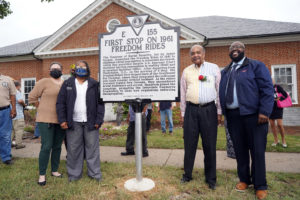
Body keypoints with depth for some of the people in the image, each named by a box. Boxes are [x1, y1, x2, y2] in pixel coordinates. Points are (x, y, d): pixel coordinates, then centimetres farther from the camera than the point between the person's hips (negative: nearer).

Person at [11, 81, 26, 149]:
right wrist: (24, 104, -7)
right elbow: (20, 100, -26)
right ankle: (18, 144, 2)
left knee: (11, 129, 17)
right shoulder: (17, 92, -11)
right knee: (19, 129, -1)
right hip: (17, 115, -8)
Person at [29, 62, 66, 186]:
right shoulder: (44, 82, -3)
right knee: (46, 147, -5)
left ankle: (54, 171, 24)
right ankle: (42, 175, 8)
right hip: (46, 120, -4)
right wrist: (42, 109, 2)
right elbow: (32, 97, -1)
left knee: (57, 147, 11)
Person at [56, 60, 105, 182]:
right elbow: (60, 103, 4)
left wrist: (99, 120, -6)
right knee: (73, 149, 7)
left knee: (92, 148, 5)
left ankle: (95, 173, 18)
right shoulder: (67, 84, 8)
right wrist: (62, 120, -5)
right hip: (73, 122, 1)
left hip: (90, 122, 0)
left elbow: (100, 103, 1)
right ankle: (74, 174, 22)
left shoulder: (94, 84, 5)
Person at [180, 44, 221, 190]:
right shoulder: (186, 71, 12)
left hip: (209, 109, -1)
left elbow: (219, 90, 5)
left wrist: (219, 112, 1)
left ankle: (211, 178, 19)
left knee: (210, 145, 4)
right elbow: (183, 94, 12)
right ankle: (187, 174, 22)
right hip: (191, 110, 2)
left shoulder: (214, 68, 7)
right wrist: (183, 114, 10)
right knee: (189, 144, 6)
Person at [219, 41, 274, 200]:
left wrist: (264, 111, -15)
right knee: (239, 150, 11)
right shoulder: (224, 72, 18)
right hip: (233, 116, 4)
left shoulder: (256, 66, 3)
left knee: (257, 150, 3)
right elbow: (221, 92, 13)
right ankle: (244, 179, 28)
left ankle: (260, 185, 18)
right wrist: (223, 111, 3)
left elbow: (267, 89, -6)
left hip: (252, 115, -4)